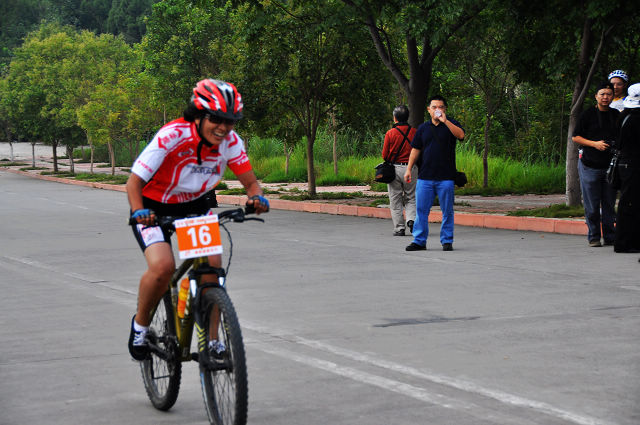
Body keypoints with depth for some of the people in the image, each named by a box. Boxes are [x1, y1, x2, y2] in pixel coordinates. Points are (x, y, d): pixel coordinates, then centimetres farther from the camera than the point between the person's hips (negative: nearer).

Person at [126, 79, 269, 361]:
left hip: (195, 205, 4)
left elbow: (250, 181, -9)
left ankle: (211, 340, -3)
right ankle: (140, 324, -1)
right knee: (162, 266, -27)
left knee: (212, 264, -18)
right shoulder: (171, 136, -30)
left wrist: (256, 197, -32)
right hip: (154, 207, -4)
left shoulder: (230, 141, -17)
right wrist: (139, 212, -44)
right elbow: (134, 182, -26)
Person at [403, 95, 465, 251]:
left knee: (447, 211, 2)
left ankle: (447, 241, 11)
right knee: (421, 210, 2)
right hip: (425, 177, 3)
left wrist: (445, 121, -22)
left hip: (445, 178, -3)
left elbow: (461, 135, -18)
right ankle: (419, 241, 9)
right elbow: (416, 150, 15)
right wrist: (409, 169, 8)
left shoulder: (451, 124, 3)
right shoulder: (423, 128, 12)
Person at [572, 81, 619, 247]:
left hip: (610, 166, 3)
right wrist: (595, 143, -13)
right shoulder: (588, 114, -2)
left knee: (609, 204, 6)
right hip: (590, 166, -3)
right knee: (592, 205, -1)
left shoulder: (616, 115, 10)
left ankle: (610, 236, 13)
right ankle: (593, 237, 9)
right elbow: (575, 137, -1)